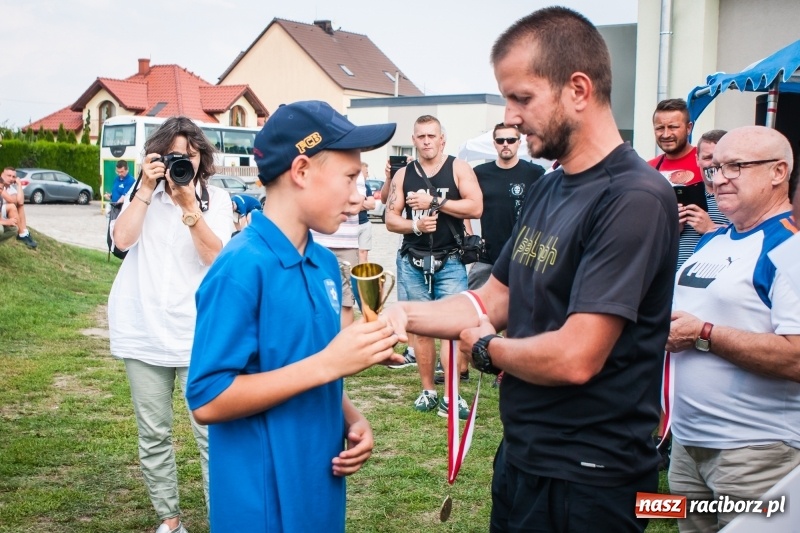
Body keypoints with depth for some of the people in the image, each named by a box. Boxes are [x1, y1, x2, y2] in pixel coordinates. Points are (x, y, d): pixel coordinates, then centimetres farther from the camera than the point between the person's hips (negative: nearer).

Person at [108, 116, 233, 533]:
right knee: (153, 435, 10)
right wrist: (146, 190, -12)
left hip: (196, 333, -2)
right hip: (143, 332, 2)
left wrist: (189, 206, -19)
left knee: (210, 432, -3)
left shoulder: (216, 199, 3)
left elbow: (216, 257, -11)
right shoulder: (141, 196, 7)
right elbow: (122, 240, -10)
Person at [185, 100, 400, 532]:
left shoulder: (325, 264, 4)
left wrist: (352, 421, -3)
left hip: (321, 490, 7)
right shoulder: (242, 267, -21)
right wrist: (327, 363, -25)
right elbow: (207, 400, -22)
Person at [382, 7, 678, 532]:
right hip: (522, 455, 8)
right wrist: (404, 314, -4)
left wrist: (484, 348, -10)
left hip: (587, 479, -8)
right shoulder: (547, 189, 8)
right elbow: (494, 300, 11)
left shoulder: (634, 198, -22)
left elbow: (574, 358, -28)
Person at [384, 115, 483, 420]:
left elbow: (475, 207, -13)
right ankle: (428, 391, 16)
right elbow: (390, 220, 6)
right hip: (412, 263, 3)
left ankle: (450, 397, -5)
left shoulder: (458, 169, 0)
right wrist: (415, 225, -13)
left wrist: (434, 202, -15)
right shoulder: (403, 175, 8)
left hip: (450, 262, -3)